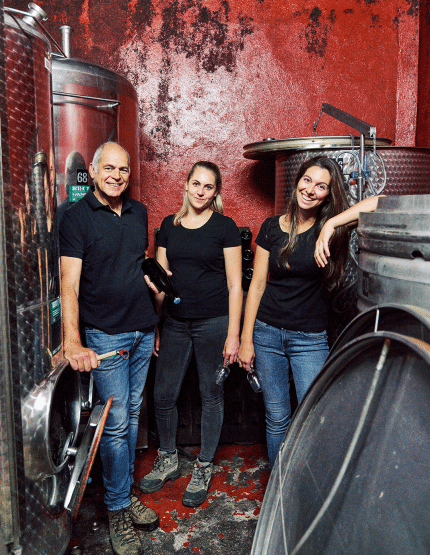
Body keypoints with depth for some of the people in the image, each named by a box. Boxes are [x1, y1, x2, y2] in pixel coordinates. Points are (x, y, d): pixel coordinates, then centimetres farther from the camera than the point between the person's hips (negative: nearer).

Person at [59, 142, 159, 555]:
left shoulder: (138, 212, 10)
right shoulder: (76, 216, -8)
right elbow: (69, 283, -15)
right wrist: (72, 341, -28)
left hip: (143, 331, 6)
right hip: (105, 334, -5)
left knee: (132, 415, 15)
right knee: (115, 423, 1)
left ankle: (125, 493, 32)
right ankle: (117, 510, 19)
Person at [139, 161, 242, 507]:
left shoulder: (225, 227, -3)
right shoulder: (169, 226, 9)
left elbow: (235, 285, -5)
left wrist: (233, 335, -9)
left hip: (214, 322, -4)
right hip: (175, 322, 4)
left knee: (211, 396, 8)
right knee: (163, 394, 8)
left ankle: (204, 468, 28)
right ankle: (168, 461, 32)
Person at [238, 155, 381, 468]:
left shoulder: (331, 227, -6)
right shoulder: (272, 227, 1)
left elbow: (379, 202, -22)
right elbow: (257, 284, 2)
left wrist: (331, 224, -30)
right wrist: (246, 339, 1)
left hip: (310, 339, -1)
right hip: (267, 333, 2)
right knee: (276, 418, 12)